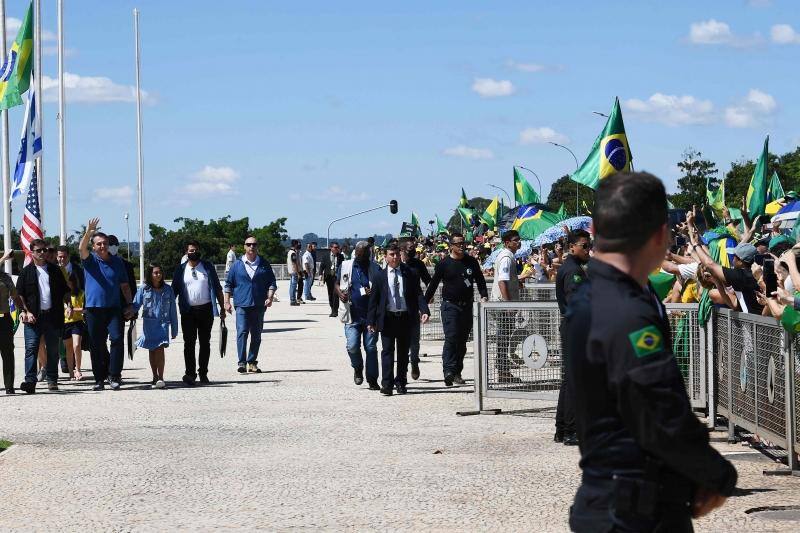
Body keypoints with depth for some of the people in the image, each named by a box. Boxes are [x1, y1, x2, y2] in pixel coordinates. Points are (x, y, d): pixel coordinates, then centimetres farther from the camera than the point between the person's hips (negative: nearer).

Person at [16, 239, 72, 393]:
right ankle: (30, 380, -17)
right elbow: (20, 295, 3)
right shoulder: (26, 272, 7)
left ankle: (52, 380, 16)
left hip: (53, 316, 2)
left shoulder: (56, 270, 14)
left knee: (53, 349, 7)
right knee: (31, 348, -11)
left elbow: (65, 291, 16)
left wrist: (68, 304, 0)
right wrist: (25, 311, -9)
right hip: (33, 317, -2)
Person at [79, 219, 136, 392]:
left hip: (114, 309, 0)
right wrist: (88, 232, -34)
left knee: (117, 339, -15)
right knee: (97, 345, 5)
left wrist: (129, 305, 7)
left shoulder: (117, 262, 9)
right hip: (93, 309, 0)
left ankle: (114, 376, -9)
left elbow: (125, 285, 14)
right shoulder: (90, 260, 4)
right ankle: (99, 379, 13)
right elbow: (81, 248, -18)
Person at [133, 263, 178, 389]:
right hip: (149, 324, 1)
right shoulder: (143, 289, 2)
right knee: (152, 350, 8)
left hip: (163, 323, -1)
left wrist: (174, 330, 9)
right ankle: (155, 377, 20)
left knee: (160, 349, -14)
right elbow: (136, 305, 4)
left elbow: (173, 311, 8)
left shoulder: (167, 290, 4)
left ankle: (160, 378, -14)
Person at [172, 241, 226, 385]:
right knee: (189, 343, -5)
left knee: (205, 343, 6)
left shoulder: (208, 267, 6)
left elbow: (217, 288, 7)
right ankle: (190, 374, -7)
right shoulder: (181, 269, 6)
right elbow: (174, 291, 7)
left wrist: (222, 308, 3)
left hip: (206, 310, 1)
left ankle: (203, 373, 13)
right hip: (188, 312, -1)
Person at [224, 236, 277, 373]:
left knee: (256, 335, 6)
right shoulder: (238, 264, 5)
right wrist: (227, 302, 2)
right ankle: (242, 362, -12)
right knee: (242, 332, -12)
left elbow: (272, 282, 10)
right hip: (242, 305, -2)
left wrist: (269, 297, -5)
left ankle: (252, 362, 15)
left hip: (259, 305, 2)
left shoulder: (264, 264, 8)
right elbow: (229, 284, 8)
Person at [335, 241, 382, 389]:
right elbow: (337, 284, 15)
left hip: (371, 315, 0)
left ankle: (372, 380, 10)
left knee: (371, 348, 1)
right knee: (352, 346, -10)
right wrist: (340, 293, -7)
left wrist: (374, 292, -14)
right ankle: (358, 369, 20)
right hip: (352, 315, 0)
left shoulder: (375, 268, 2)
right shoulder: (346, 266, 5)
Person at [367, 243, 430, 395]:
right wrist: (370, 321, -3)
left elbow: (418, 294, 1)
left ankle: (400, 383, 20)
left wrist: (424, 311, -15)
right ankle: (387, 384, -7)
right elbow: (373, 300, 3)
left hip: (406, 318, 1)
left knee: (403, 351, 9)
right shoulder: (380, 277, 2)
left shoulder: (410, 274, 4)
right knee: (387, 351, -6)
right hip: (387, 318, -1)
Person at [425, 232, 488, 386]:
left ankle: (457, 373, 14)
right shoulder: (444, 264, -1)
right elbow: (433, 284, 4)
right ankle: (449, 371, -23)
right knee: (451, 338, -16)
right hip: (450, 306, -4)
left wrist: (484, 296, -1)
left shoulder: (471, 262, 9)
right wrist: (424, 303, 2)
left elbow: (480, 281, 16)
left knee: (462, 340, 7)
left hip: (467, 306, 4)